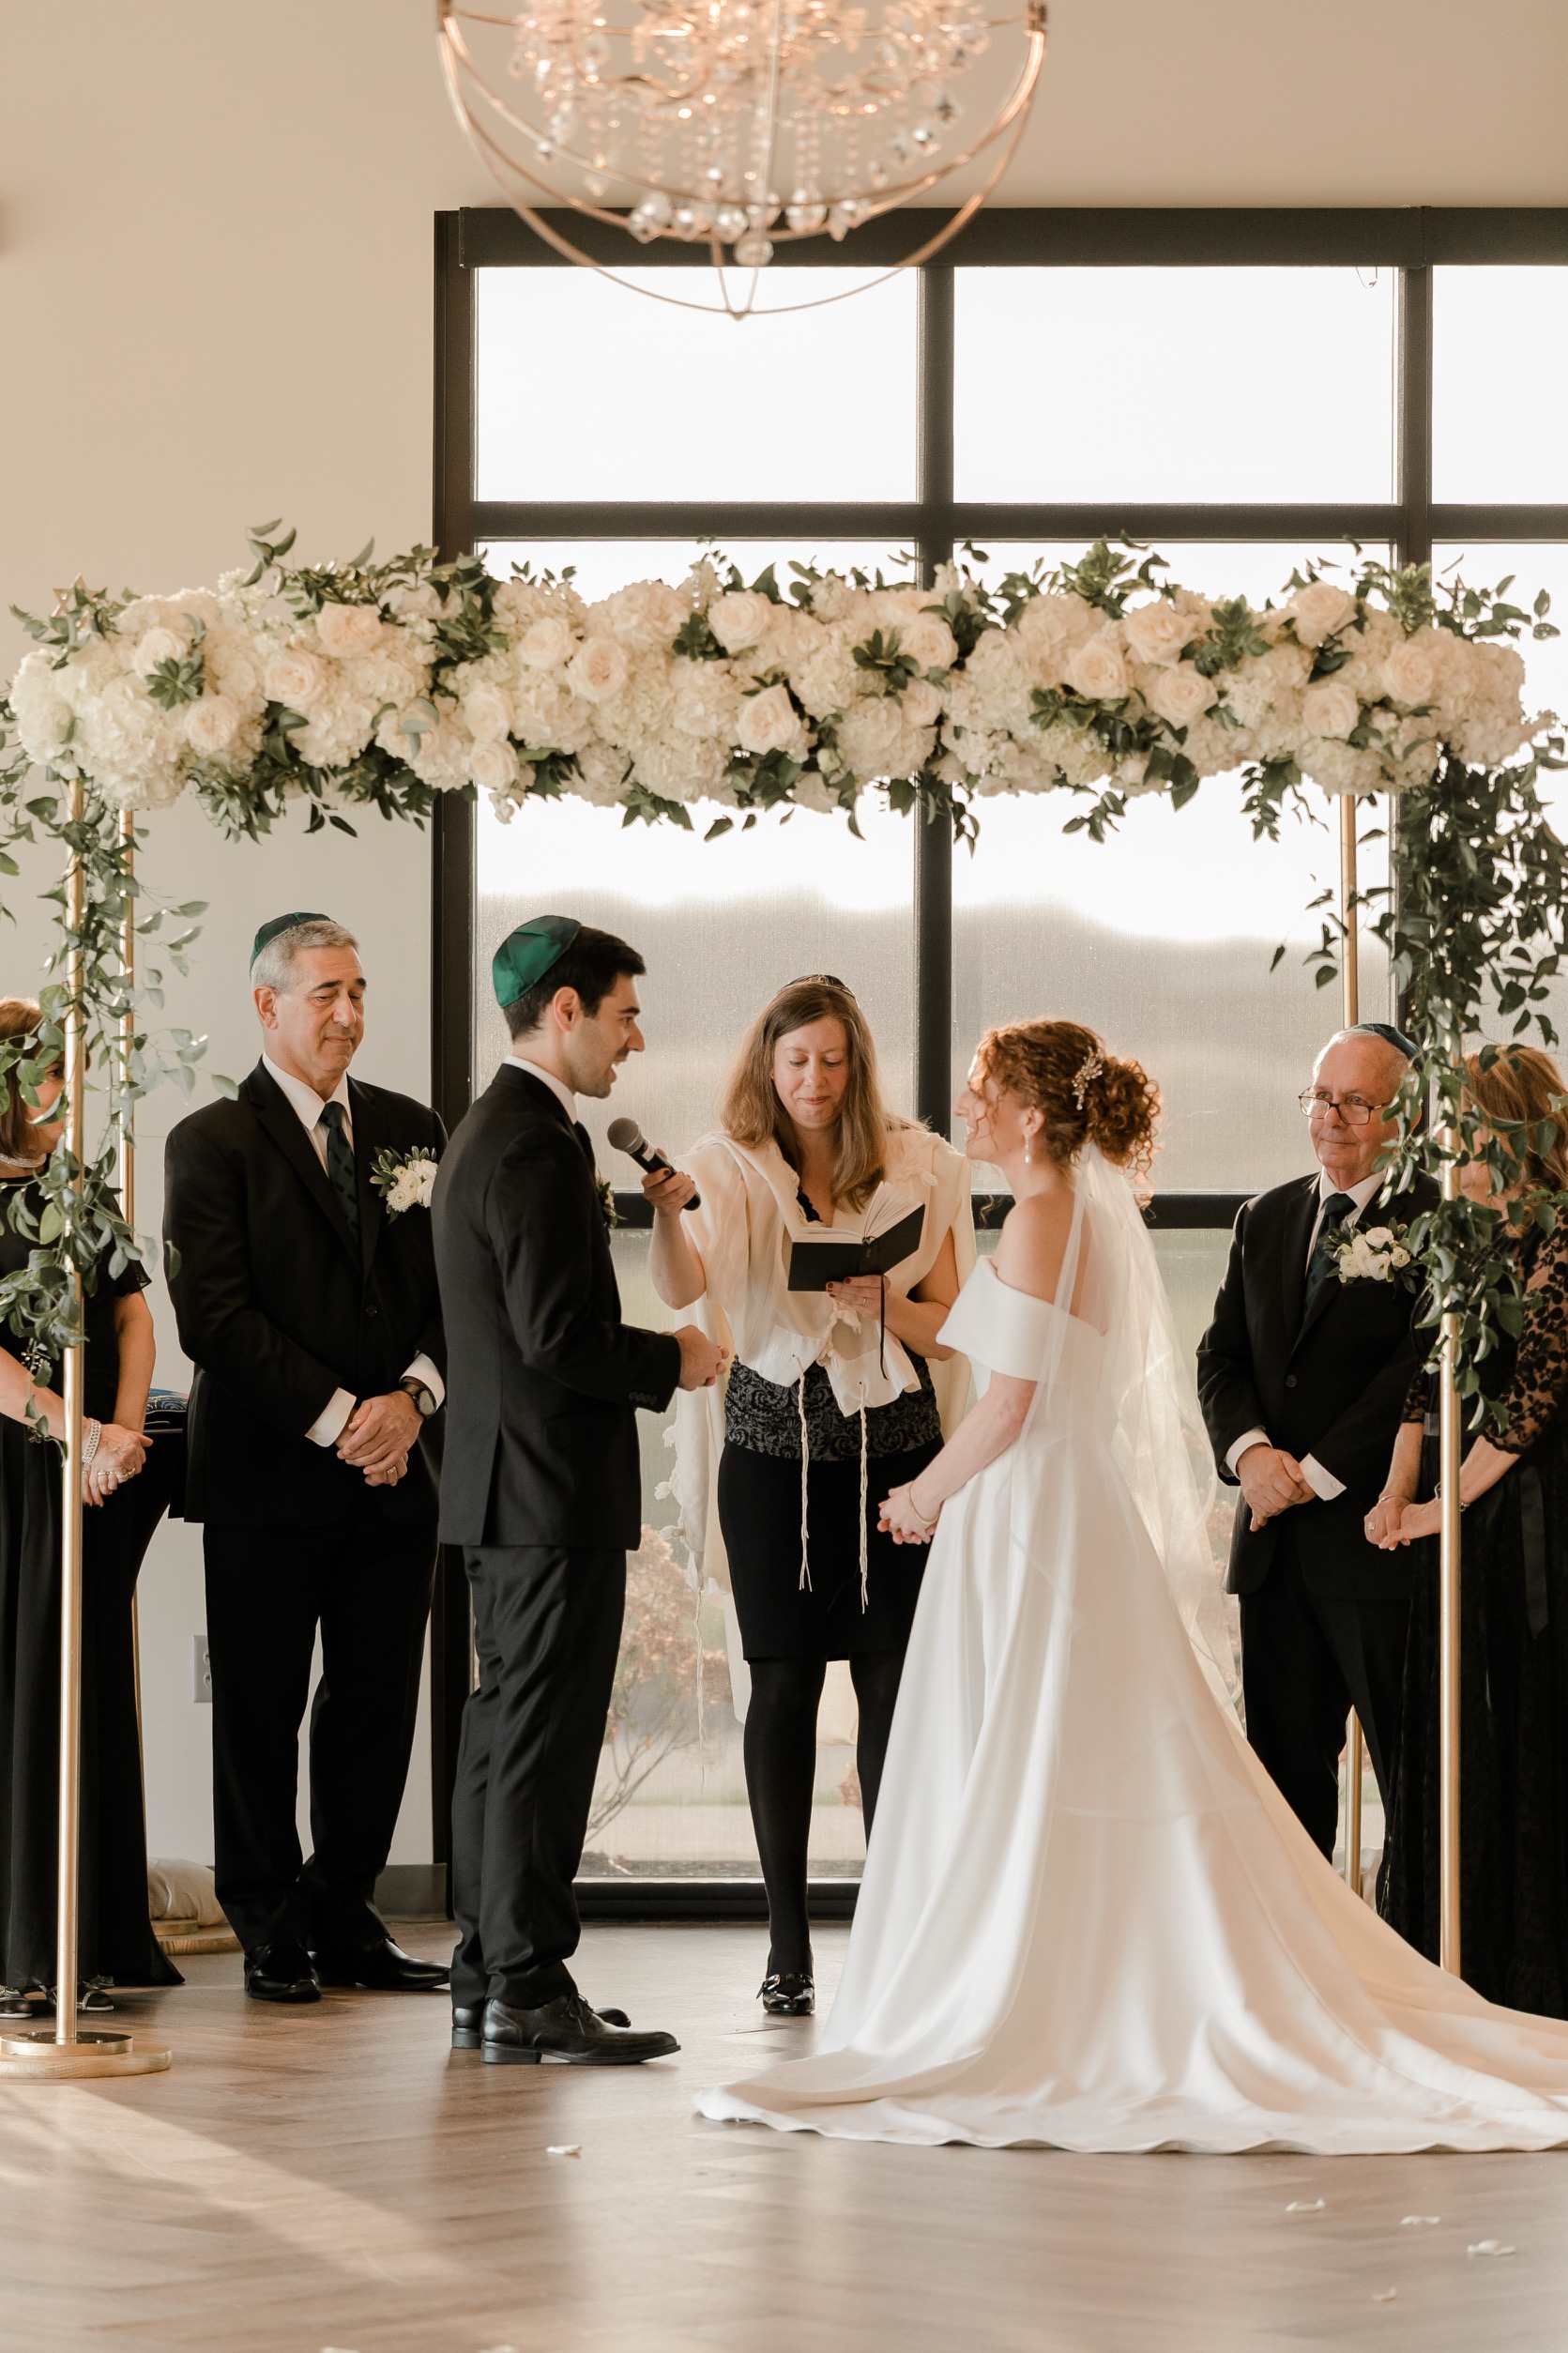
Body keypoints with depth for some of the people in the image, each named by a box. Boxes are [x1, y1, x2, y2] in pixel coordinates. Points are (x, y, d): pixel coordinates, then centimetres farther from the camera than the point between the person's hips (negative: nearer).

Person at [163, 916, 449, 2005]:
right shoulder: (213, 1142, -3)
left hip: (393, 1471, 4)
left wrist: (413, 1396, -9)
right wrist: (336, 1420, -15)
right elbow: (215, 1315, -11)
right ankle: (271, 1928, 12)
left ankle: (345, 1915, 17)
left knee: (379, 1708, 6)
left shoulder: (412, 1129, 12)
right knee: (261, 1711, 2)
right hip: (269, 1476, -4)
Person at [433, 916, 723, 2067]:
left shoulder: (488, 1131, 15)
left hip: (505, 1487, 11)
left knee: (507, 1727, 13)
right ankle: (530, 1989, -4)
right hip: (555, 1488, -11)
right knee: (545, 1735, -7)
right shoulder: (535, 1146, -18)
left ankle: (487, 1981, 18)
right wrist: (673, 1359, -9)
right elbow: (559, 1334, -23)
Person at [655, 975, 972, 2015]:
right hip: (775, 1448, -1)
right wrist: (668, 1214, -37)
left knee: (893, 1683, -1)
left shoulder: (916, 1169, 5)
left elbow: (952, 1322, 7)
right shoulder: (733, 1169, 0)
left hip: (894, 1448, 1)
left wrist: (878, 1302, -13)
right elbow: (684, 1288, -17)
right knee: (783, 1684, 0)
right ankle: (789, 1940, 4)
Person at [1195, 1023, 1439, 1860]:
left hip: (1378, 1539, -6)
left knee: (1411, 1761, -1)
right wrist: (1248, 1450, -9)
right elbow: (1221, 1355, 11)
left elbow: (1422, 1367, -14)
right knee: (1283, 1754, 10)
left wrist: (1318, 1474, -14)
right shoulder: (1266, 1219, 15)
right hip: (1275, 1541, 6)